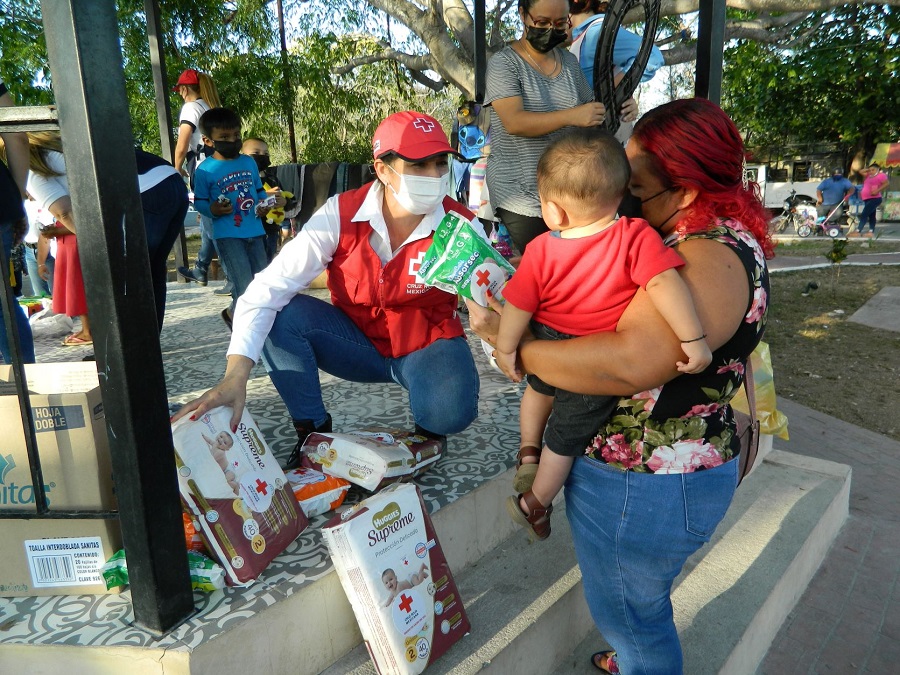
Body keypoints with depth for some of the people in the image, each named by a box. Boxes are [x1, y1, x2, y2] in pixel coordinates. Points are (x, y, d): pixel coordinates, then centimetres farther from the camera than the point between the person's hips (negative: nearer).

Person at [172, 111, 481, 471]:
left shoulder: (460, 225, -16)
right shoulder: (341, 214, -18)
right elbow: (267, 290, -24)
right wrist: (235, 376, -35)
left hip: (427, 344, -1)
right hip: (358, 339, 2)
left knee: (450, 411, -34)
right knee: (280, 313, -24)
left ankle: (430, 427, 6)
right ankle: (314, 431, -4)